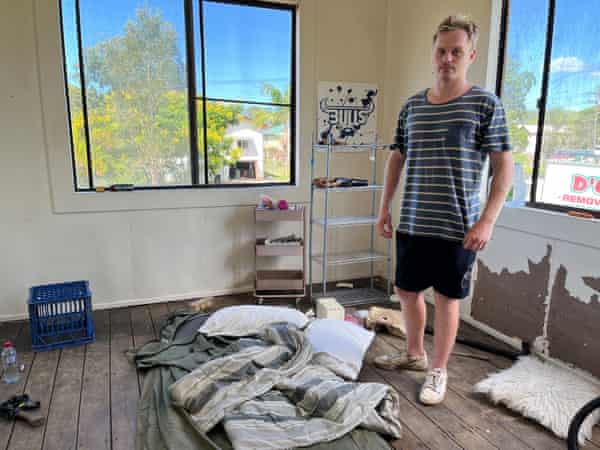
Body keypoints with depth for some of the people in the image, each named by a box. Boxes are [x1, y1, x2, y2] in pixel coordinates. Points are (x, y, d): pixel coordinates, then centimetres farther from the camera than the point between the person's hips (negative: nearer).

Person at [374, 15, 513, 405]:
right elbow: (397, 158, 15)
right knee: (407, 291, 15)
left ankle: (438, 370, 27)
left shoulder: (486, 104, -4)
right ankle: (414, 354, 38)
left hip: (458, 227, -4)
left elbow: (504, 166, -5)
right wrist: (385, 207, 10)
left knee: (447, 298, 8)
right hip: (412, 224, 5)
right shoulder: (412, 106, 8)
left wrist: (487, 220, -14)